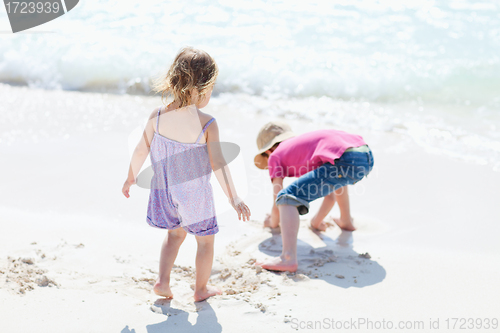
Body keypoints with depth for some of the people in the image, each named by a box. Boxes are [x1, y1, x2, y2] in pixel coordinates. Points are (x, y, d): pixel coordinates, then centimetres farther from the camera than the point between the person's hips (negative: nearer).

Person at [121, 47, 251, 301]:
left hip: (165, 189, 4)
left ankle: (162, 280, 20)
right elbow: (218, 164, -24)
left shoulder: (157, 116, -11)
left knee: (175, 233, 28)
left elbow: (141, 151, -2)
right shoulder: (207, 124, -22)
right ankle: (201, 288, 31)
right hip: (195, 192, -4)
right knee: (205, 240, 19)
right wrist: (233, 197, -21)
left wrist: (131, 178, 14)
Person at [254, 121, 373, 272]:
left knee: (288, 197, -7)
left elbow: (278, 200, 15)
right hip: (367, 157, 8)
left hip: (346, 161, -8)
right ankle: (346, 221, 50)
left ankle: (288, 258, -26)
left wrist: (273, 222, 35)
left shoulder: (276, 155, 19)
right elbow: (330, 196, 40)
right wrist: (317, 222, 50)